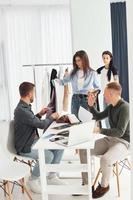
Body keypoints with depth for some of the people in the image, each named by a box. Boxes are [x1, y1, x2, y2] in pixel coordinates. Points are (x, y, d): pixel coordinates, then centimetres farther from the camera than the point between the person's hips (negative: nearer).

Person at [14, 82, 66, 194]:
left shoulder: (25, 107, 7)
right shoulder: (21, 110, -26)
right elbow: (42, 125, -22)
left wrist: (40, 114, 10)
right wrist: (52, 117, -4)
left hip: (34, 140, 10)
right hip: (25, 147, -10)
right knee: (48, 155, -29)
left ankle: (52, 176, 11)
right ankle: (33, 180, -3)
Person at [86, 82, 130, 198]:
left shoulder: (125, 107, -21)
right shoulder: (111, 106, 6)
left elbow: (120, 132, -27)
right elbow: (98, 117, 22)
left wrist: (99, 130, -28)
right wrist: (91, 105, 6)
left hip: (123, 143, -8)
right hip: (110, 139, 8)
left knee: (105, 159, -35)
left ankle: (104, 185, -5)